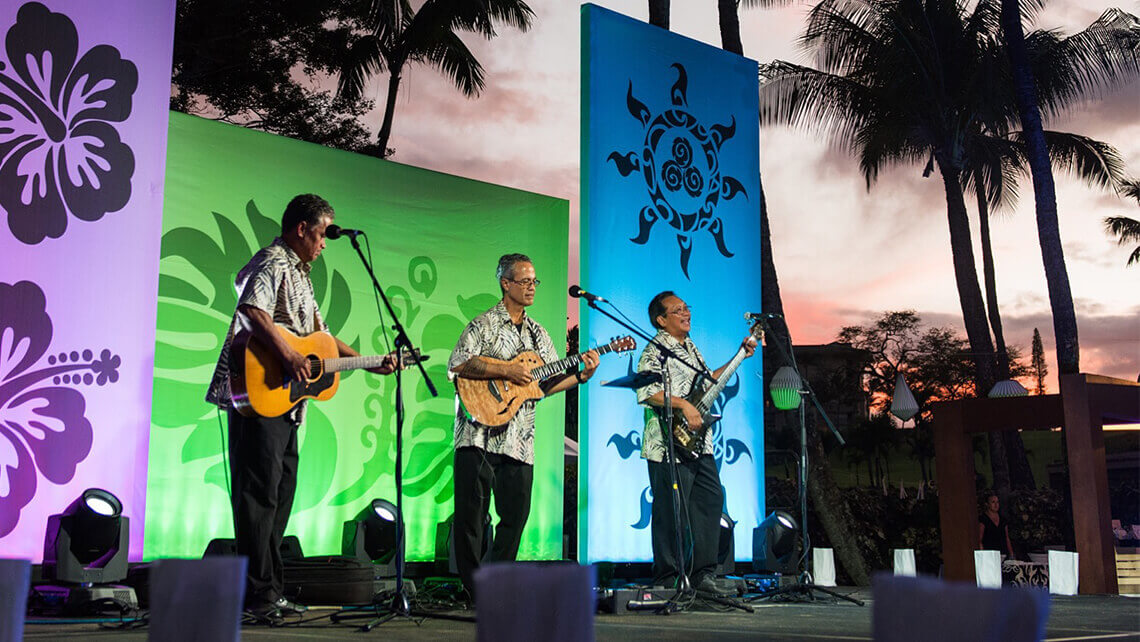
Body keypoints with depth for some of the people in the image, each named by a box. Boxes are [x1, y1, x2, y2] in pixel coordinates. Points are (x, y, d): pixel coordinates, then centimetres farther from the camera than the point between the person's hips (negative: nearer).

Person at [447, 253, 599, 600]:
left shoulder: (537, 333, 18)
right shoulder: (484, 325, 0)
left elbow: (548, 383, 15)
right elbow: (457, 366, -13)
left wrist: (582, 375, -1)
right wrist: (506, 370, -17)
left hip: (519, 440, 5)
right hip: (480, 433, -5)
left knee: (516, 512, 5)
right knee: (471, 510, -1)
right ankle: (472, 586, 9)